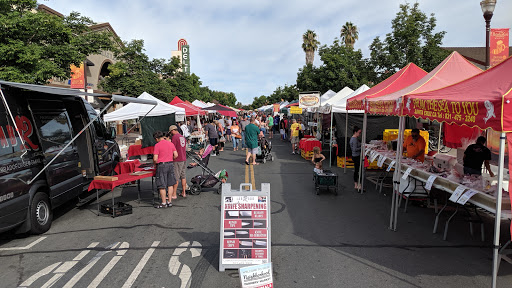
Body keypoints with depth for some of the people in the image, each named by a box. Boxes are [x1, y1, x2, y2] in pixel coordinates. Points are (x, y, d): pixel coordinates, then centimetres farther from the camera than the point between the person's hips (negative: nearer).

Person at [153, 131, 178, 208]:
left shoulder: (157, 145, -10)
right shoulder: (170, 143, 7)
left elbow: (155, 159, -14)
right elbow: (176, 155, 6)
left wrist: (155, 164, 6)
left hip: (161, 165, -6)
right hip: (170, 165, 6)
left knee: (162, 186, 2)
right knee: (170, 184, 12)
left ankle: (163, 203, 7)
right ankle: (170, 201, 17)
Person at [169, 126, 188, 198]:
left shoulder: (174, 137, -11)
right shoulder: (183, 137, 14)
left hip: (177, 160, -8)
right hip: (184, 159, 8)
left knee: (175, 178, -5)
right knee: (183, 176, 12)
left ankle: (174, 194, -1)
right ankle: (183, 192, 18)